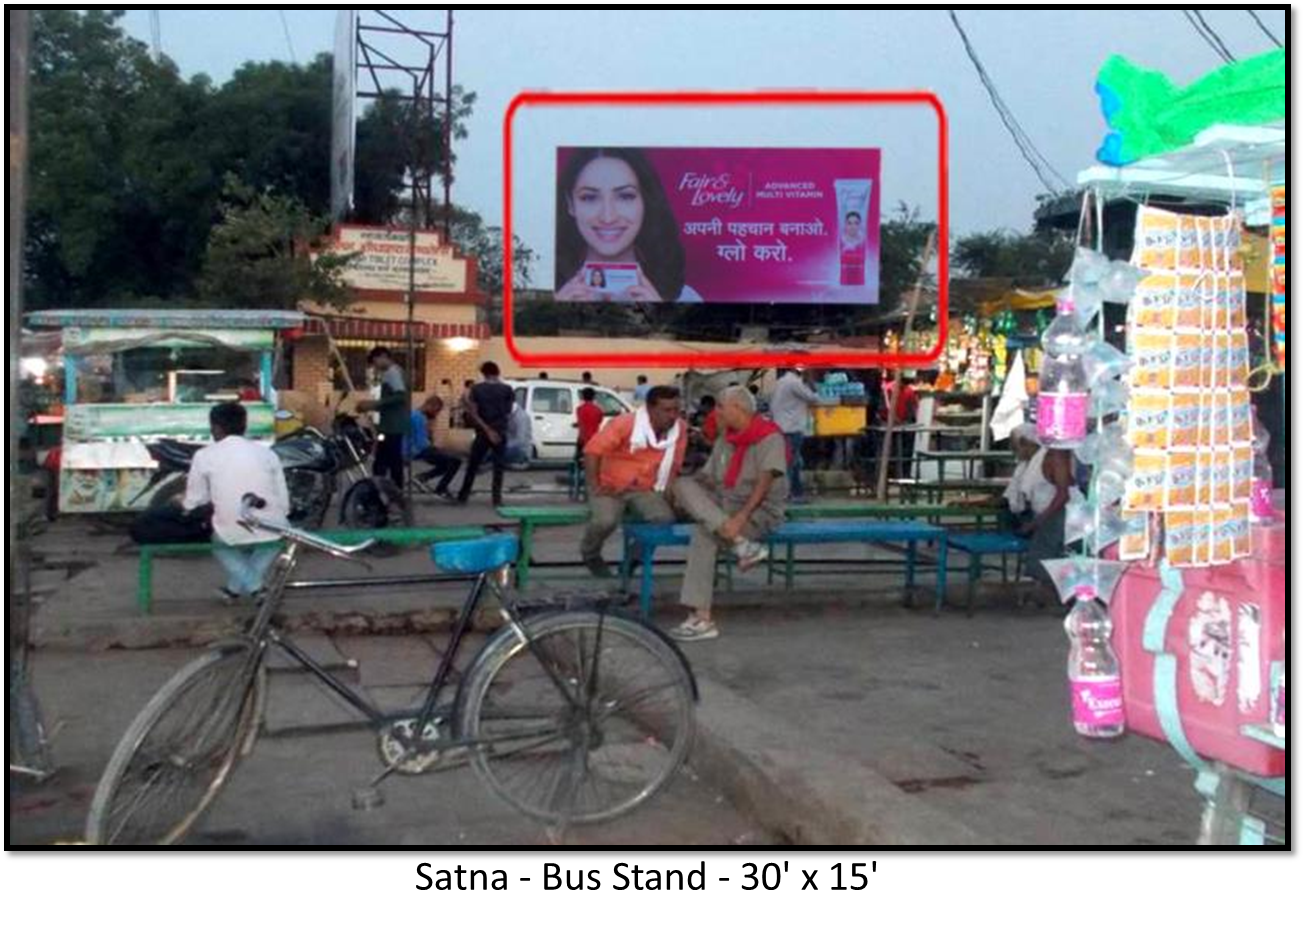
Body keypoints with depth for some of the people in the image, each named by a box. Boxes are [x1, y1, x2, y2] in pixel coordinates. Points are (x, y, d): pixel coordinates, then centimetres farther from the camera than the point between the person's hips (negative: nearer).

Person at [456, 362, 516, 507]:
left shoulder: (476, 389, -2)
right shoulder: (507, 390, -2)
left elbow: (473, 414, -9)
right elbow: (509, 412, 0)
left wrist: (487, 430, -10)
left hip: (482, 433, 0)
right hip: (500, 433, 0)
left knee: (472, 466, 11)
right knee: (498, 468, 6)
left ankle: (463, 496, 14)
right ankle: (497, 499, 2)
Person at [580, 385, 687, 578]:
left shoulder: (679, 429, -8)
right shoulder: (625, 423, -20)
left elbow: (674, 465, 6)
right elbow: (593, 450, -17)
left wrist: (666, 490, -3)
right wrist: (594, 486, -18)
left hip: (645, 489, 4)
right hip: (611, 486, -3)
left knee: (665, 518, -25)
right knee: (606, 520, -31)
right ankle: (590, 554, 5)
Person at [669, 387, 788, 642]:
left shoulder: (769, 437, -9)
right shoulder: (726, 441, 16)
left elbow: (765, 483, -19)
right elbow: (706, 478, 12)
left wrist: (741, 517, -30)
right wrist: (684, 496, -6)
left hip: (760, 511, -7)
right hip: (724, 506, 8)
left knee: (705, 532, -30)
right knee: (684, 485, -18)